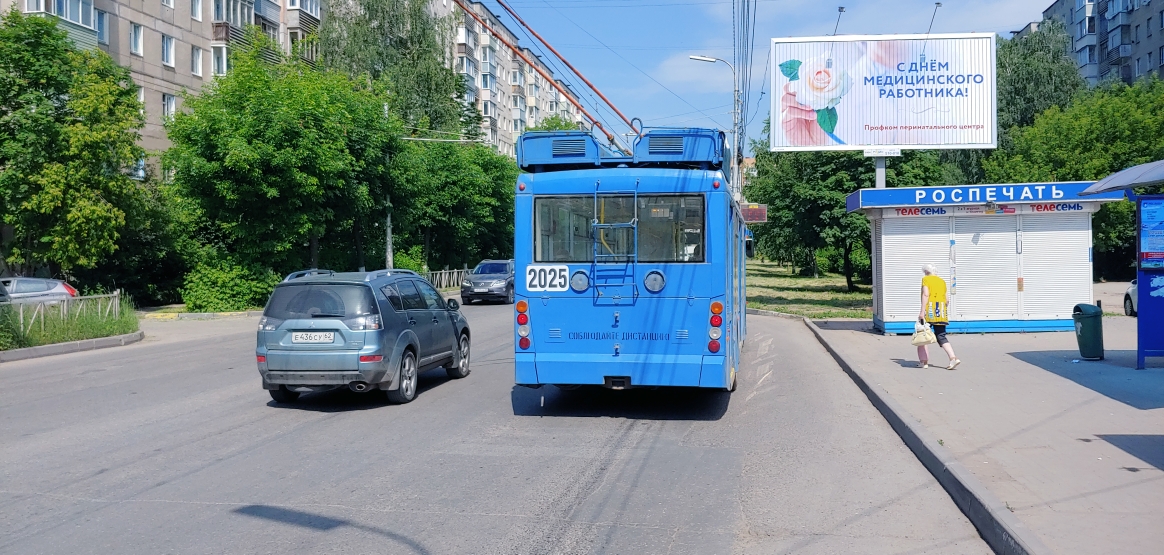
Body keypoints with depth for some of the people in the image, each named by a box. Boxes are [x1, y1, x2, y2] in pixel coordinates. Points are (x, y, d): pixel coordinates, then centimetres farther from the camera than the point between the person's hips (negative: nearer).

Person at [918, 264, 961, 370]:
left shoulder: (926, 279, 1)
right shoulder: (942, 281, 18)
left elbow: (925, 295, -12)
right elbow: (947, 299, 15)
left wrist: (922, 311, -16)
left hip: (929, 310, -5)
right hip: (941, 311, 5)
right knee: (941, 337, 5)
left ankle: (924, 362, 7)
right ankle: (953, 358, -12)